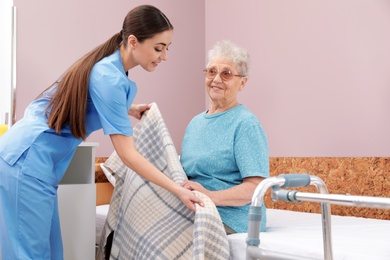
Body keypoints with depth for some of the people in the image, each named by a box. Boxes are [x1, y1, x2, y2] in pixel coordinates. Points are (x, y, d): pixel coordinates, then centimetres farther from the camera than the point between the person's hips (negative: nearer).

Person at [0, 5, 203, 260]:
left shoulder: (108, 64, 7)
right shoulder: (109, 77, -21)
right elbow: (127, 153, -21)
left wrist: (129, 109, 20)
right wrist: (179, 190, -19)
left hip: (31, 157, 9)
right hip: (28, 161, -9)